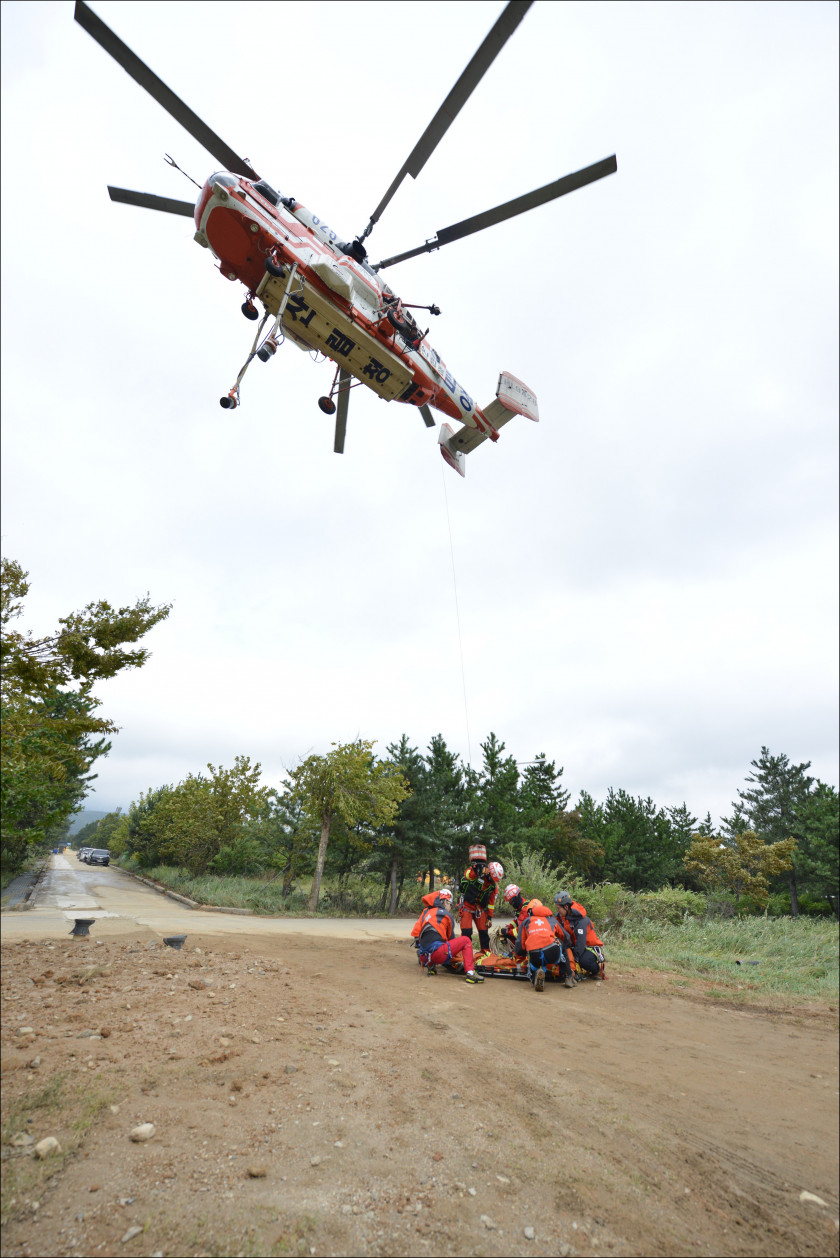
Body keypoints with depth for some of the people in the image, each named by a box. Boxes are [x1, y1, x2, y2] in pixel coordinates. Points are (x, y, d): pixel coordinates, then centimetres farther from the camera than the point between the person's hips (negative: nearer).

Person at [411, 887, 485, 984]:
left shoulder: (425, 911, 20)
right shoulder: (447, 915, 5)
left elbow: (415, 932, 18)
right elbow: (451, 937, 15)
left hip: (424, 957, 7)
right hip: (437, 954, -7)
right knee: (465, 940, 5)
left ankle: (431, 966, 17)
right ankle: (470, 973, -6)